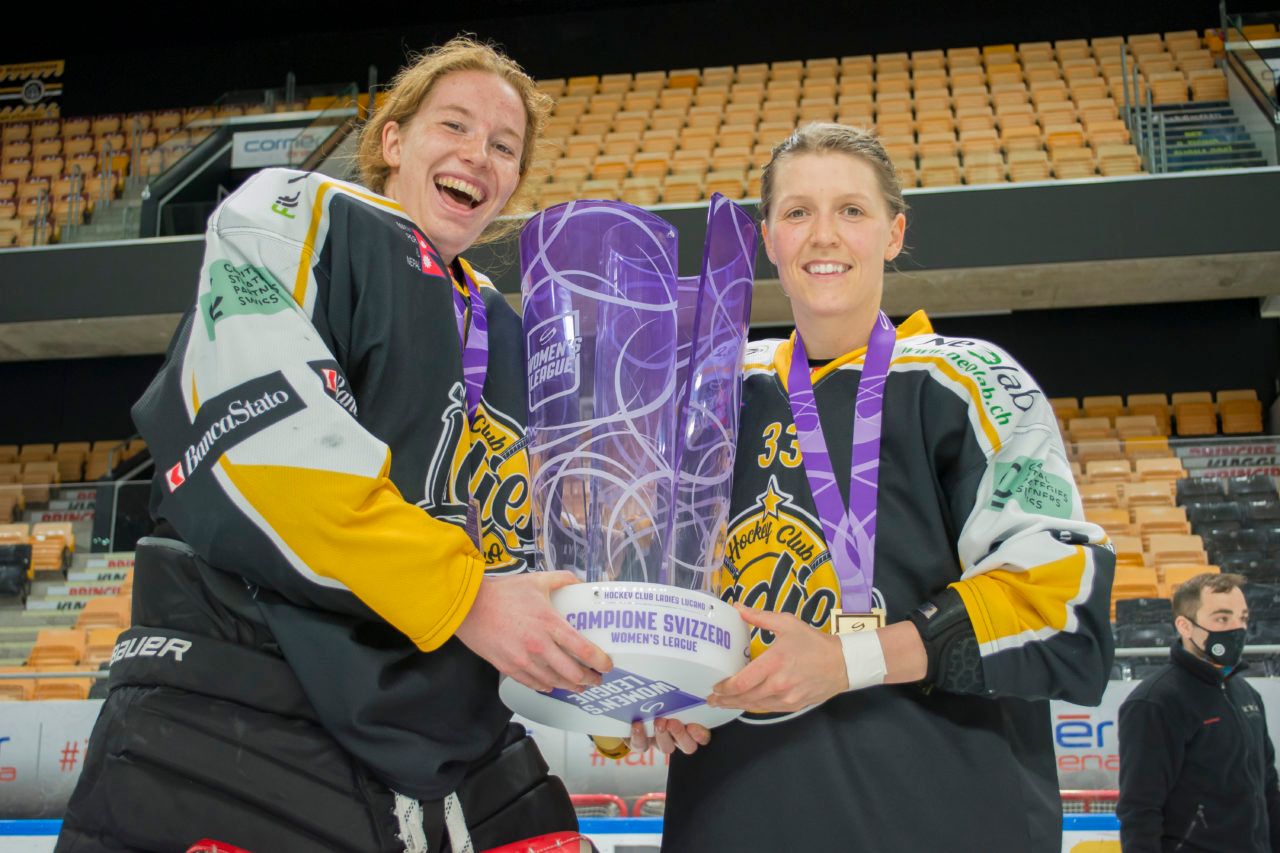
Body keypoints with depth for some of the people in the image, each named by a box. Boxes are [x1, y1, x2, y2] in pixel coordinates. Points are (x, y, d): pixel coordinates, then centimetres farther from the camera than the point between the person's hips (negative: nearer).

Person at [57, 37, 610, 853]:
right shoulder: (300, 213, -1)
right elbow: (257, 424, -17)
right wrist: (459, 596, -19)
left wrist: (606, 663, 6)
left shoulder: (507, 335, 20)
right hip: (239, 706, -7)